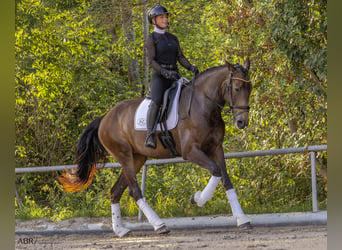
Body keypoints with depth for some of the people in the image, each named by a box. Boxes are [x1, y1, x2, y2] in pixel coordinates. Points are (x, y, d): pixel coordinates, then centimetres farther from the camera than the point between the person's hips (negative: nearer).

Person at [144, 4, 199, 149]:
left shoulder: (173, 38, 20)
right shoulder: (151, 39, 2)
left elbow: (180, 57, 14)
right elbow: (151, 61, -7)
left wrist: (191, 67, -5)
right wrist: (165, 73, -21)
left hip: (175, 76, 6)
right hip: (159, 77, -6)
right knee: (156, 101, -31)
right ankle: (150, 136, -38)